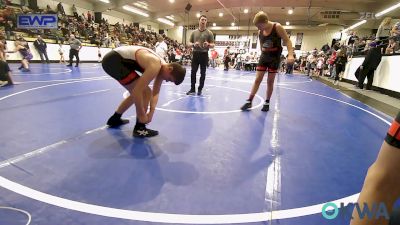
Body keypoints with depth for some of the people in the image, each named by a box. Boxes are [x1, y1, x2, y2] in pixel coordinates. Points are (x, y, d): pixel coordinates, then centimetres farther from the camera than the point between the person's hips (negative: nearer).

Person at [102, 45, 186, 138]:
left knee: (135, 95, 19)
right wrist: (142, 115, -17)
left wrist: (151, 112, -1)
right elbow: (137, 91, -27)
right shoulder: (155, 66, -26)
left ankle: (115, 119, 36)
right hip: (114, 60, -10)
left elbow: (155, 93, 9)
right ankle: (139, 128, -1)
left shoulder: (162, 66, 3)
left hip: (114, 60, 10)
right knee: (145, 92, -13)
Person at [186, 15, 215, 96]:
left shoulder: (209, 33, 2)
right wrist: (194, 44, -12)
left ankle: (200, 89, 13)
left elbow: (212, 45, 1)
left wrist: (208, 44, -22)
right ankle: (192, 89, 9)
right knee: (193, 72, 0)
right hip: (195, 54, 2)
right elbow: (189, 44, 10)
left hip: (204, 54, -2)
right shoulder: (194, 32, 9)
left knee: (202, 73, 3)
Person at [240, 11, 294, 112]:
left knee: (270, 81, 1)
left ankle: (267, 103, 14)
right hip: (264, 56, 4)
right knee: (257, 79, -1)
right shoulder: (260, 32, -1)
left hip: (275, 57, -3)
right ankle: (249, 101, 3)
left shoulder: (277, 27, -14)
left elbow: (287, 41, -15)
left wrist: (290, 55, -28)